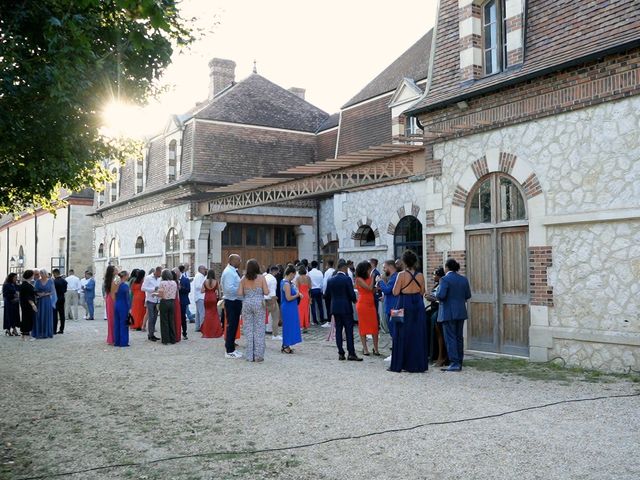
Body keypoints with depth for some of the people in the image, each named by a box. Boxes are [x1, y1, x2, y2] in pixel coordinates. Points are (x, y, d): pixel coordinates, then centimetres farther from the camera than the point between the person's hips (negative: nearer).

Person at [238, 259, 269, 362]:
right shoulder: (261, 278, -4)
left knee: (248, 330, 8)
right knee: (259, 330, 4)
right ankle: (258, 355, 4)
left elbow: (240, 293, -5)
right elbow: (266, 292, -8)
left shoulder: (243, 279, 0)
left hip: (246, 304, 2)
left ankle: (249, 356, 10)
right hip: (259, 304, -2)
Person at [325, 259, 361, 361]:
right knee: (349, 330, -1)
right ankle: (351, 354, -2)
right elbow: (352, 294, -12)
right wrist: (354, 300, 8)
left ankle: (341, 353, 7)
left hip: (335, 308, 5)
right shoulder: (347, 279, -12)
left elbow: (327, 295, 8)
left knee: (338, 330, 7)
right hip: (346, 308, -5)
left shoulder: (331, 280, 4)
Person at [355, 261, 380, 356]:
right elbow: (369, 288, -17)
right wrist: (372, 278, -8)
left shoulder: (369, 278, 10)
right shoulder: (359, 279, -8)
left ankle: (376, 348, 4)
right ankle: (365, 348, 7)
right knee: (363, 326, 1)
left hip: (371, 304, 6)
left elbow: (372, 290, 11)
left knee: (375, 326, 1)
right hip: (362, 304, -6)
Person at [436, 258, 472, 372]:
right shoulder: (464, 279, 7)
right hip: (461, 312, 7)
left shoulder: (445, 279, -13)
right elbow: (468, 295, 10)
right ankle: (459, 363, 17)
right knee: (459, 337, 12)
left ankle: (455, 363, -7)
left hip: (448, 313, -6)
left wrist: (436, 296, 0)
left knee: (450, 338, -3)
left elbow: (441, 295, -21)